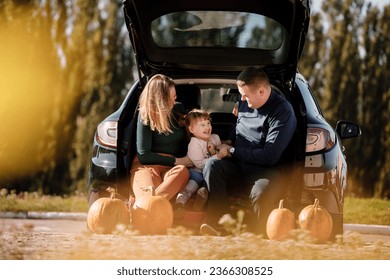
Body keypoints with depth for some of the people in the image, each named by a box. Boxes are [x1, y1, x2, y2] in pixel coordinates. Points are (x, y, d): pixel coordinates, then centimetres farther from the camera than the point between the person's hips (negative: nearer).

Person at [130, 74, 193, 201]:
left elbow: (185, 140, 26)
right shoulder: (145, 116, -1)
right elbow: (143, 155, -4)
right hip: (146, 165, -3)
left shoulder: (178, 109, 12)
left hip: (170, 167, 3)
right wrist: (176, 161, -5)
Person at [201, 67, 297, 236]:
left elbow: (270, 156, -15)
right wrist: (225, 144, 11)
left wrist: (233, 151, -8)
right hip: (239, 171, 6)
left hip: (266, 173, -6)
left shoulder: (283, 112, -10)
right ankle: (218, 225, -35)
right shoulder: (245, 103, 12)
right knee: (212, 166, -25)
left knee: (260, 194, -40)